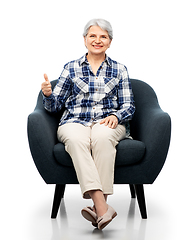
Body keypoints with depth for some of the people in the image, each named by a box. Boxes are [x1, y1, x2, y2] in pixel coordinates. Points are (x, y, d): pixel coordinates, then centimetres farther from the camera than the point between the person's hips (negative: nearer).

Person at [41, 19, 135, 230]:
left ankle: (100, 205, -40)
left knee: (102, 137, -38)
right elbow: (55, 105, 15)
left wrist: (116, 116, -9)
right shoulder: (71, 68, 17)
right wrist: (47, 94, -8)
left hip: (108, 123, 0)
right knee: (76, 140, -37)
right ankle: (102, 207, -47)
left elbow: (128, 106, 13)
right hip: (75, 122, 0)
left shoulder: (119, 70, 17)